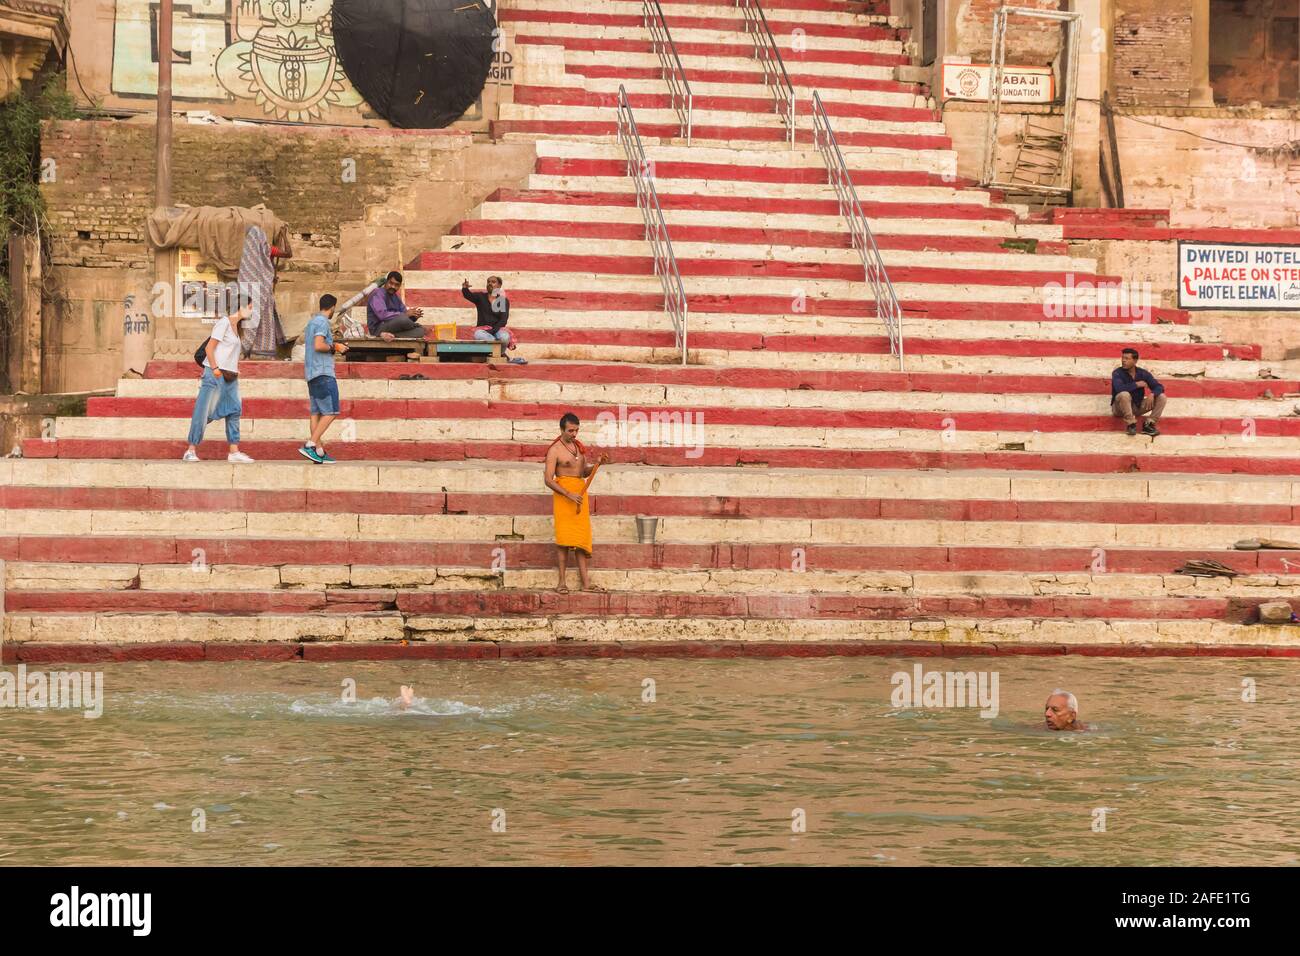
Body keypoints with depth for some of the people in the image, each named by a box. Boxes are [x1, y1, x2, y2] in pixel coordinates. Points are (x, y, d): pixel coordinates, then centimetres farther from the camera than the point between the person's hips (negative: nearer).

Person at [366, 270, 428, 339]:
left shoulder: (396, 297, 20)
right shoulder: (378, 294, -6)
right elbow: (382, 315, -21)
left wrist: (413, 316, -8)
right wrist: (405, 314, -19)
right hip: (378, 328, -8)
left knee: (420, 331, -15)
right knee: (402, 319, -35)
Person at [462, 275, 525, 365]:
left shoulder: (504, 301, 7)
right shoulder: (481, 297, 10)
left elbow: (503, 320, -3)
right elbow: (468, 295, -10)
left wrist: (492, 330, -19)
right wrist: (465, 288, -34)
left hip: (497, 329, -1)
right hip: (483, 329, 1)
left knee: (505, 337, -37)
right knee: (478, 335, -37)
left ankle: (500, 353, -5)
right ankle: (506, 357, -27)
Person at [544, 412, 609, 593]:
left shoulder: (579, 446, 12)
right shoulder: (555, 450, -9)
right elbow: (548, 480, -13)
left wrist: (597, 464, 3)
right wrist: (569, 495, -20)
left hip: (580, 492, 6)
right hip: (563, 493, -6)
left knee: (582, 537, 4)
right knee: (564, 539, -8)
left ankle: (585, 582, 4)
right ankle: (562, 582, -5)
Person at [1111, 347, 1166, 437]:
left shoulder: (1143, 373, -2)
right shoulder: (1117, 373, -14)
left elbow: (1159, 387, -5)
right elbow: (1119, 388, -33)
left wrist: (1152, 394, -28)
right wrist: (1137, 384, -22)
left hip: (1137, 406, 4)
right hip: (1120, 407, -4)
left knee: (1161, 397, -10)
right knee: (1124, 395, -38)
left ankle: (1148, 425, -11)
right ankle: (1131, 425, -24)